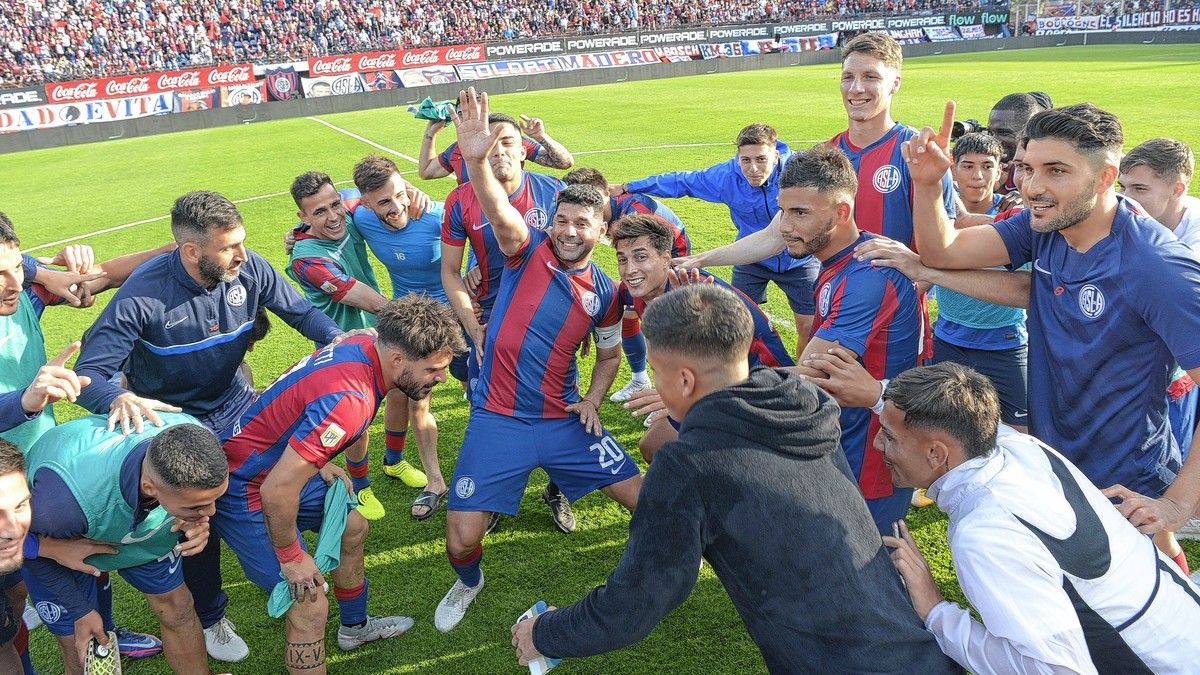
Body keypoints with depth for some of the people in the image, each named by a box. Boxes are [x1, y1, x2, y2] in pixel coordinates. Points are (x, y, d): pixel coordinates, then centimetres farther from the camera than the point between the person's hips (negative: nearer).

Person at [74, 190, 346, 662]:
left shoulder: (249, 269, -19)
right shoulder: (144, 295, -30)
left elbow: (299, 310, -5)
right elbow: (88, 372, -31)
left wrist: (337, 337, -25)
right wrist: (120, 399, -53)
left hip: (237, 407, 4)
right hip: (175, 423, -4)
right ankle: (210, 618, 33)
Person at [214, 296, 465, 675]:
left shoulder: (363, 345, -8)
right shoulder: (351, 400, -35)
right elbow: (277, 490, -34)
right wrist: (291, 557, -18)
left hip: (282, 464, 10)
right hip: (245, 489, -10)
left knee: (352, 527, 25)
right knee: (310, 606, -12)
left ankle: (355, 626, 49)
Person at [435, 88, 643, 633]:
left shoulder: (604, 292, 3)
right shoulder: (528, 250, -7)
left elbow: (609, 354, 20)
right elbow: (501, 214, -30)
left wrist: (593, 400, 1)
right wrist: (476, 159, -49)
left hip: (564, 420, 3)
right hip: (497, 421, -3)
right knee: (461, 540, -7)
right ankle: (468, 583, 31)